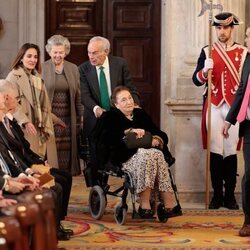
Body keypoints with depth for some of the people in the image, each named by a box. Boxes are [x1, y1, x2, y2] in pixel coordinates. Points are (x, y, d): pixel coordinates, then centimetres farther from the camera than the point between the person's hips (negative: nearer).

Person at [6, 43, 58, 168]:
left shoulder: (38, 78, 20)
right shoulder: (14, 76, -3)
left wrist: (47, 127, 9)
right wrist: (25, 122, -21)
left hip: (40, 130, 7)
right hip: (25, 130, -7)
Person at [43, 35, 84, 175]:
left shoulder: (73, 69, 10)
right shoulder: (42, 69, 1)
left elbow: (78, 95, 12)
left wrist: (81, 115, 8)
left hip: (68, 117, 3)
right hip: (48, 116, -3)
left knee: (67, 149, 1)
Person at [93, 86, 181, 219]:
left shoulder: (141, 114, 25)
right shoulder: (109, 117, 14)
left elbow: (162, 135, 18)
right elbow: (108, 137, -7)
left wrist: (157, 139, -5)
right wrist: (129, 131, -14)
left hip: (147, 152, 3)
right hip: (124, 157, -3)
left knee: (157, 155, -32)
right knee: (146, 155, -35)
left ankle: (169, 203, -37)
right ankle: (144, 205, -36)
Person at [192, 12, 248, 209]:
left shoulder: (243, 53, 4)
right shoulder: (207, 51, 5)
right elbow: (196, 80, 2)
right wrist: (205, 70, -19)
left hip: (234, 107, 0)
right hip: (214, 107, 1)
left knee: (231, 151, 1)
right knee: (215, 151, 0)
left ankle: (230, 195, 9)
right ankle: (217, 194, 7)